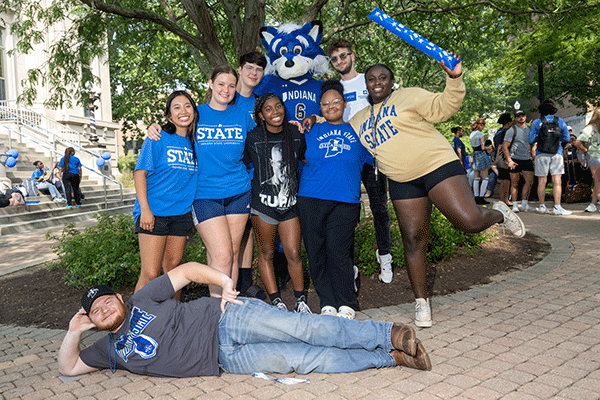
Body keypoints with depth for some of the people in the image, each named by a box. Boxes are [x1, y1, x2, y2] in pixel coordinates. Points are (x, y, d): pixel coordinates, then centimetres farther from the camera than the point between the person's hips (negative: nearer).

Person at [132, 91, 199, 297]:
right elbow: (140, 172, -7)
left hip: (181, 213, 5)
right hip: (154, 213, -5)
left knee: (174, 269, 13)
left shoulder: (195, 142, 10)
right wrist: (145, 209, -15)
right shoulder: (158, 139, -4)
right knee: (150, 274, -8)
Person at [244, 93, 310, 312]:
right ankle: (276, 301, 18)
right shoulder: (253, 138, -7)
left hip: (290, 203, 2)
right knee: (266, 254, 7)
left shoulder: (296, 134, 2)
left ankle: (301, 300, 17)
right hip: (263, 204, -2)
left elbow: (304, 158, 20)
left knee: (294, 254, 2)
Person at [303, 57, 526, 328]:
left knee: (469, 221, -20)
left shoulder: (409, 96, 2)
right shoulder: (361, 119, 18)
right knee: (413, 240, 1)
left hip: (437, 166, -4)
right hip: (402, 183, 5)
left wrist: (454, 80, -22)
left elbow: (443, 107, -7)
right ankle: (421, 301, 13)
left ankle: (498, 214, 15)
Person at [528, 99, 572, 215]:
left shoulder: (536, 122, 0)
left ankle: (542, 207, 12)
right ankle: (557, 207, -7)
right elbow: (566, 138, 7)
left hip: (541, 154, 0)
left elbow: (531, 140, -1)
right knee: (557, 181, -2)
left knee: (542, 182, 6)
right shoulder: (560, 121, 4)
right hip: (557, 154, 0)